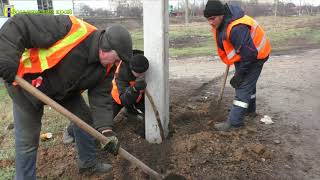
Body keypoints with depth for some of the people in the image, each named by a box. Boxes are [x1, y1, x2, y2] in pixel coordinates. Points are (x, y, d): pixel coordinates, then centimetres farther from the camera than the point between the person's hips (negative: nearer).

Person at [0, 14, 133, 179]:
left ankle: (88, 163, 29)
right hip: (27, 83, -6)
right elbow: (18, 26, -30)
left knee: (85, 118, 8)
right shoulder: (71, 29, -34)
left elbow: (101, 96, -13)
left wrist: (106, 129, -24)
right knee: (27, 140, -1)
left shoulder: (106, 66, -13)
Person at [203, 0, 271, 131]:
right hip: (242, 54, 9)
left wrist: (239, 74, -26)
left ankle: (234, 121, -8)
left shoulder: (237, 28, -38)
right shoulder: (220, 23, -9)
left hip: (255, 56, -9)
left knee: (243, 85, -12)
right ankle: (250, 109, 42)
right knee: (247, 83, 22)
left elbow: (249, 54, -35)